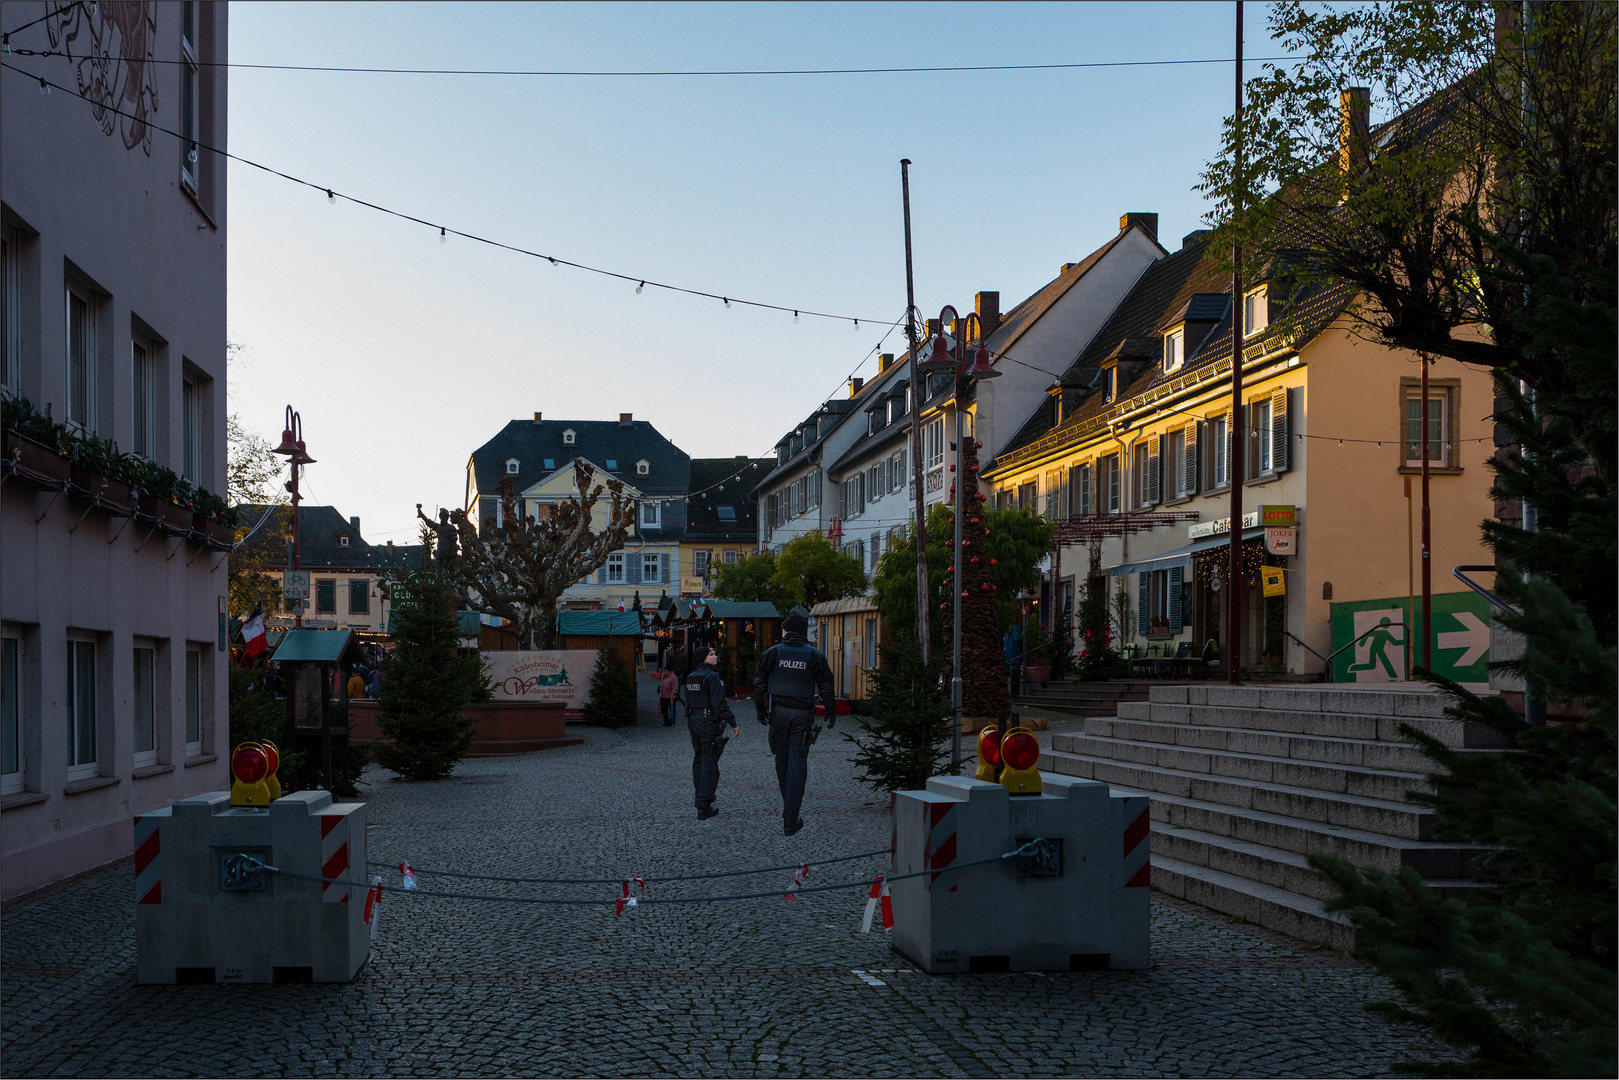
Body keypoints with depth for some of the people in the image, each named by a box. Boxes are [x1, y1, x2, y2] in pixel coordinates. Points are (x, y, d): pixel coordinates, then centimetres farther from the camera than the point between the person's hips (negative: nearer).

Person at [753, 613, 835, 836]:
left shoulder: (772, 653, 0)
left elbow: (759, 683, 2)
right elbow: (826, 687, 0)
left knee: (782, 761, 17)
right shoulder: (814, 656, -3)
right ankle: (790, 820, -4)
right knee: (797, 766, -1)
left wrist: (761, 710, 13)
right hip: (802, 716, -1)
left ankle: (789, 805, 31)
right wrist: (831, 712, 12)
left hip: (778, 713, 1)